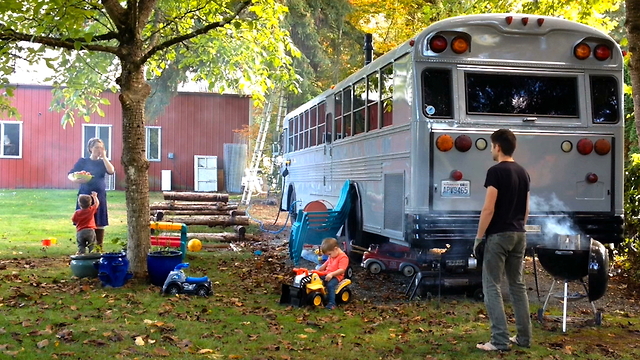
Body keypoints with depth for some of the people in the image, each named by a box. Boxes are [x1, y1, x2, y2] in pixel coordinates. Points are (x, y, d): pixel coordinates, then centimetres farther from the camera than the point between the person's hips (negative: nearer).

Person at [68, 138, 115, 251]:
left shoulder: (103, 162, 10)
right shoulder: (83, 161, 4)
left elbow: (111, 171, -9)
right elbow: (70, 175, -1)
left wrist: (104, 157, -7)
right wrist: (75, 179, -23)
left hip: (99, 195, 2)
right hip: (85, 195, -2)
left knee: (99, 223, 3)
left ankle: (99, 248, 11)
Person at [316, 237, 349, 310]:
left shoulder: (343, 257, -16)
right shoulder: (332, 256, 15)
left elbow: (342, 270, -25)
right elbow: (325, 264, 25)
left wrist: (331, 274, -33)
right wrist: (317, 270, 15)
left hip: (336, 276, -9)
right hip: (327, 274, 9)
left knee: (330, 285, -32)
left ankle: (331, 303, -27)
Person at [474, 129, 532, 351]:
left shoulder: (496, 171, -13)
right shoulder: (523, 172, 12)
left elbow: (489, 209, -17)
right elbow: (526, 209, 17)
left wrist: (478, 237, -10)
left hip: (499, 235, -8)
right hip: (519, 235, 8)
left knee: (492, 286, -3)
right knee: (517, 284, 14)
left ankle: (500, 340, -5)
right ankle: (524, 337, 19)